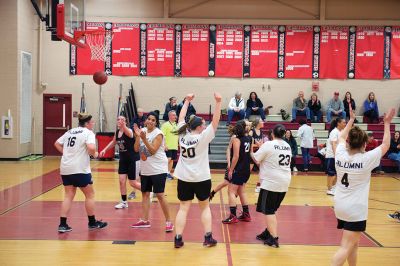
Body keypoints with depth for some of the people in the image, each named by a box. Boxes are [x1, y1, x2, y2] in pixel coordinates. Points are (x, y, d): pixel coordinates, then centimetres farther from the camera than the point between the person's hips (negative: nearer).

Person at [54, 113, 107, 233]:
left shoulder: (70, 132, 16)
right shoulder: (88, 133, -6)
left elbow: (57, 144, 20)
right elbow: (91, 148, -23)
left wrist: (67, 153, 17)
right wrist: (94, 154, -4)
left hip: (65, 168, 7)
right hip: (80, 169, -7)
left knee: (68, 196, 11)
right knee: (90, 195, 9)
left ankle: (63, 224, 5)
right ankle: (92, 223, 18)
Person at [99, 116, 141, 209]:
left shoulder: (128, 131, -21)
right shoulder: (117, 132, 0)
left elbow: (129, 133, -48)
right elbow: (113, 142, 22)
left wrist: (123, 126, -68)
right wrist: (105, 150, 13)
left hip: (133, 160, -6)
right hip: (123, 159, 6)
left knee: (133, 183, 1)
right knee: (122, 181, 0)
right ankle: (124, 202, 13)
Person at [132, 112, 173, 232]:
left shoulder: (158, 134, -12)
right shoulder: (142, 131, 5)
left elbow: (153, 151, -20)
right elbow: (136, 149, 0)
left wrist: (144, 139, -28)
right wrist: (138, 136, -13)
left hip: (158, 170, -7)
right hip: (145, 169, 7)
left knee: (160, 195, -7)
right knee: (145, 194, 11)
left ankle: (168, 221, 1)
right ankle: (145, 220, 20)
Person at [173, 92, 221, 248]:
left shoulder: (182, 135, -1)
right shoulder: (203, 137, -13)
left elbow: (181, 118, 13)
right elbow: (215, 121, -18)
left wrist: (187, 101, 19)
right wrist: (218, 102, -22)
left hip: (184, 178, 3)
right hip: (202, 178, -3)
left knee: (183, 208, 4)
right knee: (205, 207, 12)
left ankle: (178, 239, 0)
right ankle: (208, 237, 11)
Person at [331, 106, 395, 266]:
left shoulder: (340, 155, -2)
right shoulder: (366, 159, -15)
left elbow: (341, 137, 19)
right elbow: (386, 145, -3)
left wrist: (351, 119, 24)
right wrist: (387, 123, 5)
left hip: (341, 206, 7)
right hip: (356, 209, -7)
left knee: (353, 243, 22)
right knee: (346, 247, -8)